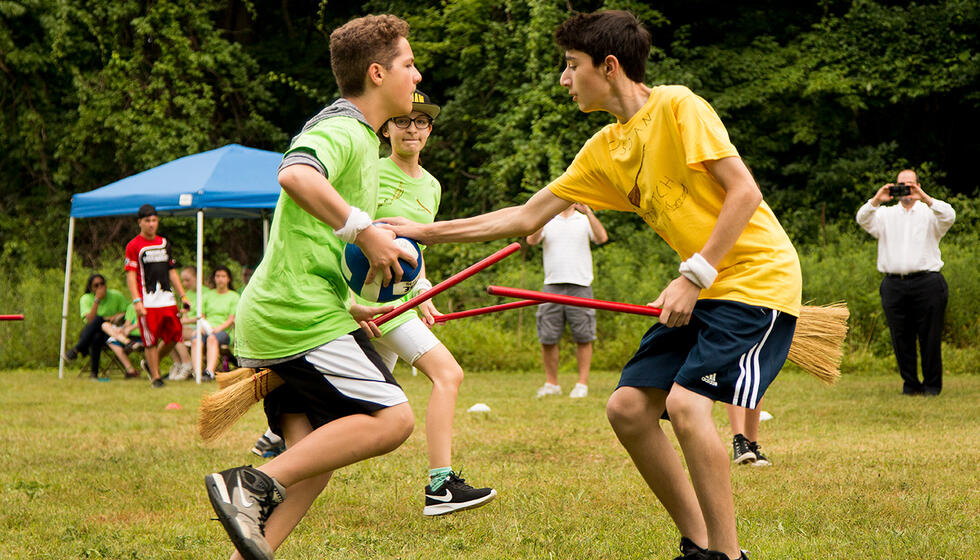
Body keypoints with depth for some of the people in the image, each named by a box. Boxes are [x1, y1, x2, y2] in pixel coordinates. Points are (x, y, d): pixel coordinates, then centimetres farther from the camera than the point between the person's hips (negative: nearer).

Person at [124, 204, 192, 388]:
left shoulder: (164, 243, 16)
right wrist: (137, 301, -16)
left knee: (173, 336, 3)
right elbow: (130, 276, -7)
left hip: (167, 300, 6)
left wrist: (183, 295, 15)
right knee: (151, 340, -4)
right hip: (147, 302, -6)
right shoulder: (134, 246, -2)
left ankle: (151, 363, 24)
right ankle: (155, 376, 7)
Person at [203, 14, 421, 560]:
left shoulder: (359, 136, 24)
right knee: (392, 417, -14)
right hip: (303, 315, -10)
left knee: (313, 463, 5)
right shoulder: (343, 130, -9)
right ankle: (253, 485, -18)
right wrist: (364, 230, -26)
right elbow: (296, 175, -33)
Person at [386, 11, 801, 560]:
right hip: (702, 287, 9)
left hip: (758, 277, -9)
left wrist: (694, 276, -20)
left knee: (686, 402, -24)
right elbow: (527, 216, 17)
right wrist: (426, 231, 15)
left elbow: (745, 192, -17)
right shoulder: (605, 149, 12)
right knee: (628, 406, -1)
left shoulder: (678, 107, -12)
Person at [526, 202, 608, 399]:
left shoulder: (585, 220, 10)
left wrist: (588, 212, -18)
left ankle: (582, 383, 4)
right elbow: (532, 239, -6)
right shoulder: (547, 221, 12)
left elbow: (602, 238, -8)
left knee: (583, 338, -2)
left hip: (580, 286, -1)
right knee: (547, 338, -1)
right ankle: (551, 383, 11)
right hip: (552, 285, 1)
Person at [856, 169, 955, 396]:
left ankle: (932, 384, 8)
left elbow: (949, 216, -10)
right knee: (901, 338, 2)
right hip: (894, 284, 2)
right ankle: (910, 383, 12)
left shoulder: (929, 213, 10)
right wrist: (876, 200, -18)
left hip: (927, 284, -2)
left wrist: (925, 198, -23)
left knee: (930, 337, -2)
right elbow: (863, 219, -1)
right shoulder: (886, 215, 16)